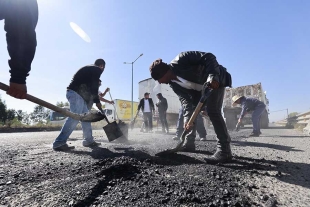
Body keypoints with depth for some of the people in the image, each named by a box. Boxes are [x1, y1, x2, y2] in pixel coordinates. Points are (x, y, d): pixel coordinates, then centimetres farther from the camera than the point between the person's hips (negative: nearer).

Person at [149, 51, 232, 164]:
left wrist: (213, 76, -41)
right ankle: (189, 144, 18)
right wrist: (187, 117, -24)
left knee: (212, 111, -22)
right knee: (190, 113, 6)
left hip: (216, 81, -8)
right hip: (199, 88, 8)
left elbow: (209, 57, -29)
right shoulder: (173, 83, -5)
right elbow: (184, 99, -11)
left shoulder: (181, 60, -28)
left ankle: (224, 150, -17)